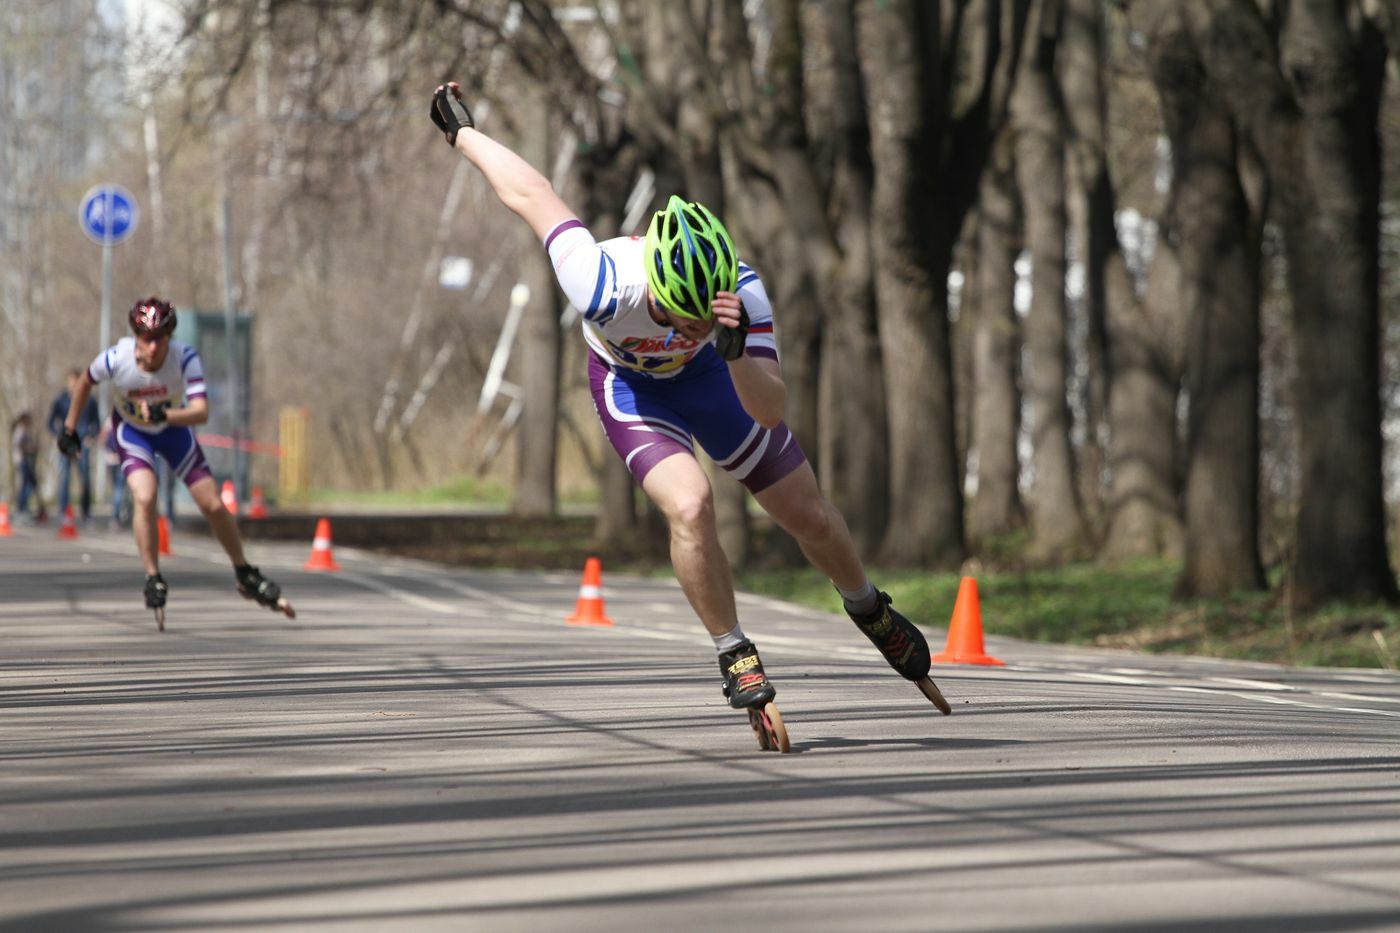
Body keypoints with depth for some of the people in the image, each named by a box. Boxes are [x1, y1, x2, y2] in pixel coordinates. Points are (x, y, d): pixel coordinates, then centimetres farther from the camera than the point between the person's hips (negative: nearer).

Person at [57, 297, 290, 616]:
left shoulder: (185, 358, -33)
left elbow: (201, 411, -43)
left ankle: (245, 575, 22)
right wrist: (69, 428, 0)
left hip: (173, 427, 1)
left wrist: (163, 415, -59)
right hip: (132, 431, -1)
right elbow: (85, 382, -9)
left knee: (213, 506, 0)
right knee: (144, 498, -26)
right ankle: (153, 578, -10)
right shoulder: (116, 359, -32)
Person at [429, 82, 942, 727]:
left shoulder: (740, 291, -39)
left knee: (811, 517, 8)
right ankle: (734, 654, -6)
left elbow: (770, 410, -39)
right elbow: (533, 199, -27)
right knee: (690, 506, -28)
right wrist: (463, 135, -12)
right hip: (630, 385, -2)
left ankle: (869, 610, 40)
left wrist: (735, 352, -59)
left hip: (710, 373, 2)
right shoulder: (603, 282, -44)